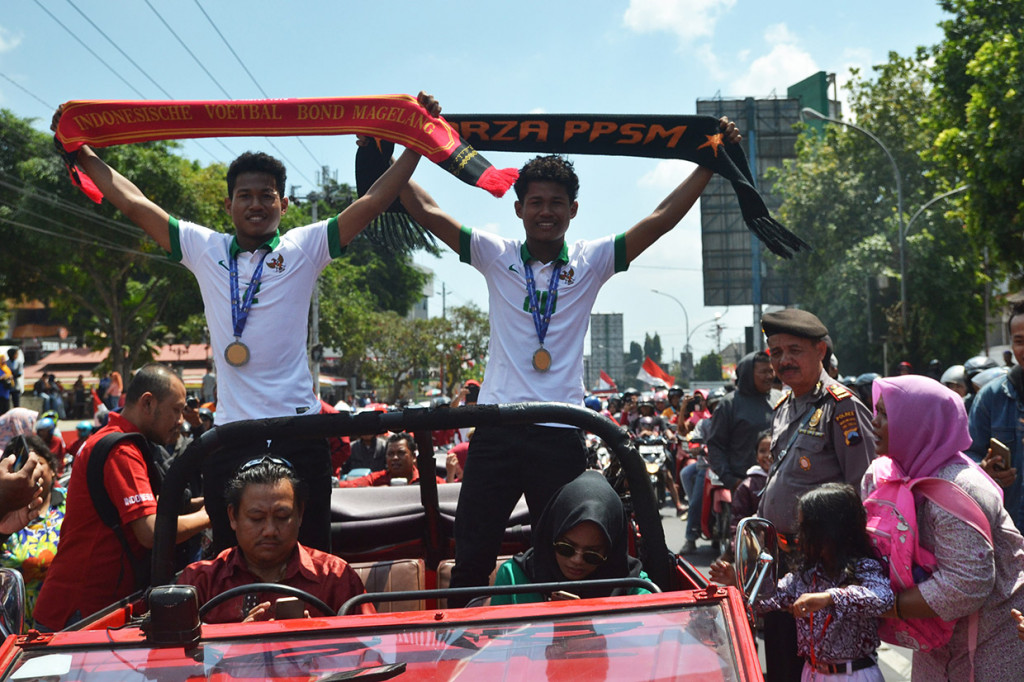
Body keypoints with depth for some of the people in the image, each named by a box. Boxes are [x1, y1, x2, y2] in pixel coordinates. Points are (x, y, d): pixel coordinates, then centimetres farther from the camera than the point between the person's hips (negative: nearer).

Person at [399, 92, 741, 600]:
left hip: (561, 433, 0)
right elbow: (425, 211, 5)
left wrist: (710, 162, -5)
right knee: (472, 556, 3)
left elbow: (662, 218, -1)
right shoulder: (495, 256, 5)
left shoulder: (591, 262, 4)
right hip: (497, 427, 0)